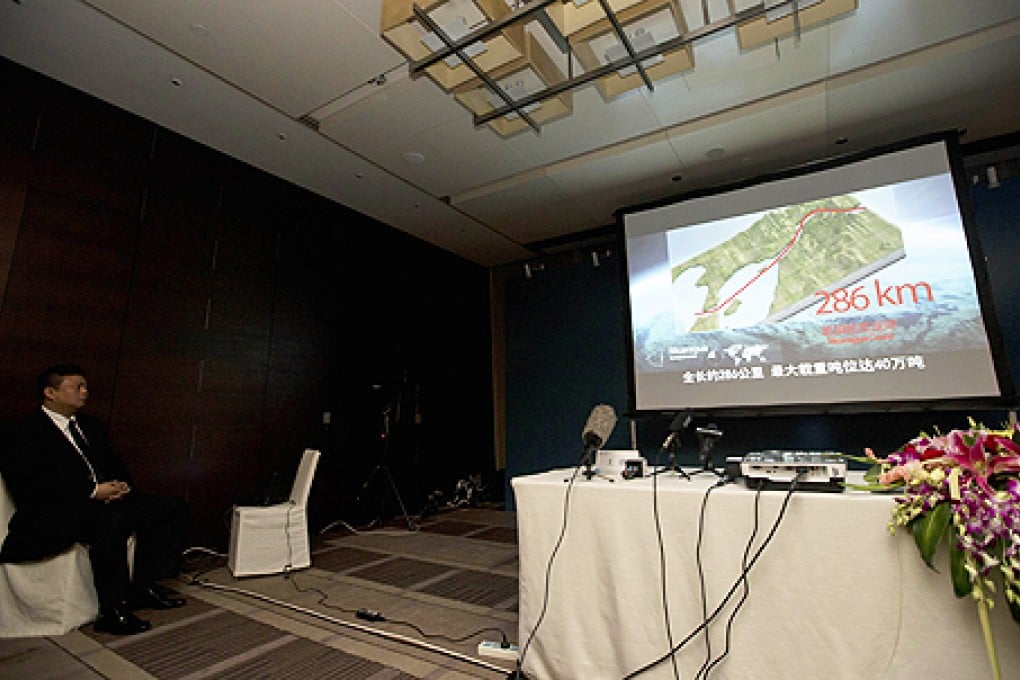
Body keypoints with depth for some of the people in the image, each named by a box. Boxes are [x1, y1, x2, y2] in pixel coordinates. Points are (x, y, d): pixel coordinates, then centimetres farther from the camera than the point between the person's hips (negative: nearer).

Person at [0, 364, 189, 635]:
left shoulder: (91, 425, 20)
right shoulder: (27, 433, -3)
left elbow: (113, 463, 21)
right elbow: (30, 485, -15)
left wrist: (121, 484, -3)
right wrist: (93, 491, -21)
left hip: (105, 500, 8)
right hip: (54, 514, -8)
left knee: (173, 507, -8)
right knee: (112, 521, -38)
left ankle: (144, 586, -1)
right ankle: (113, 610, -24)